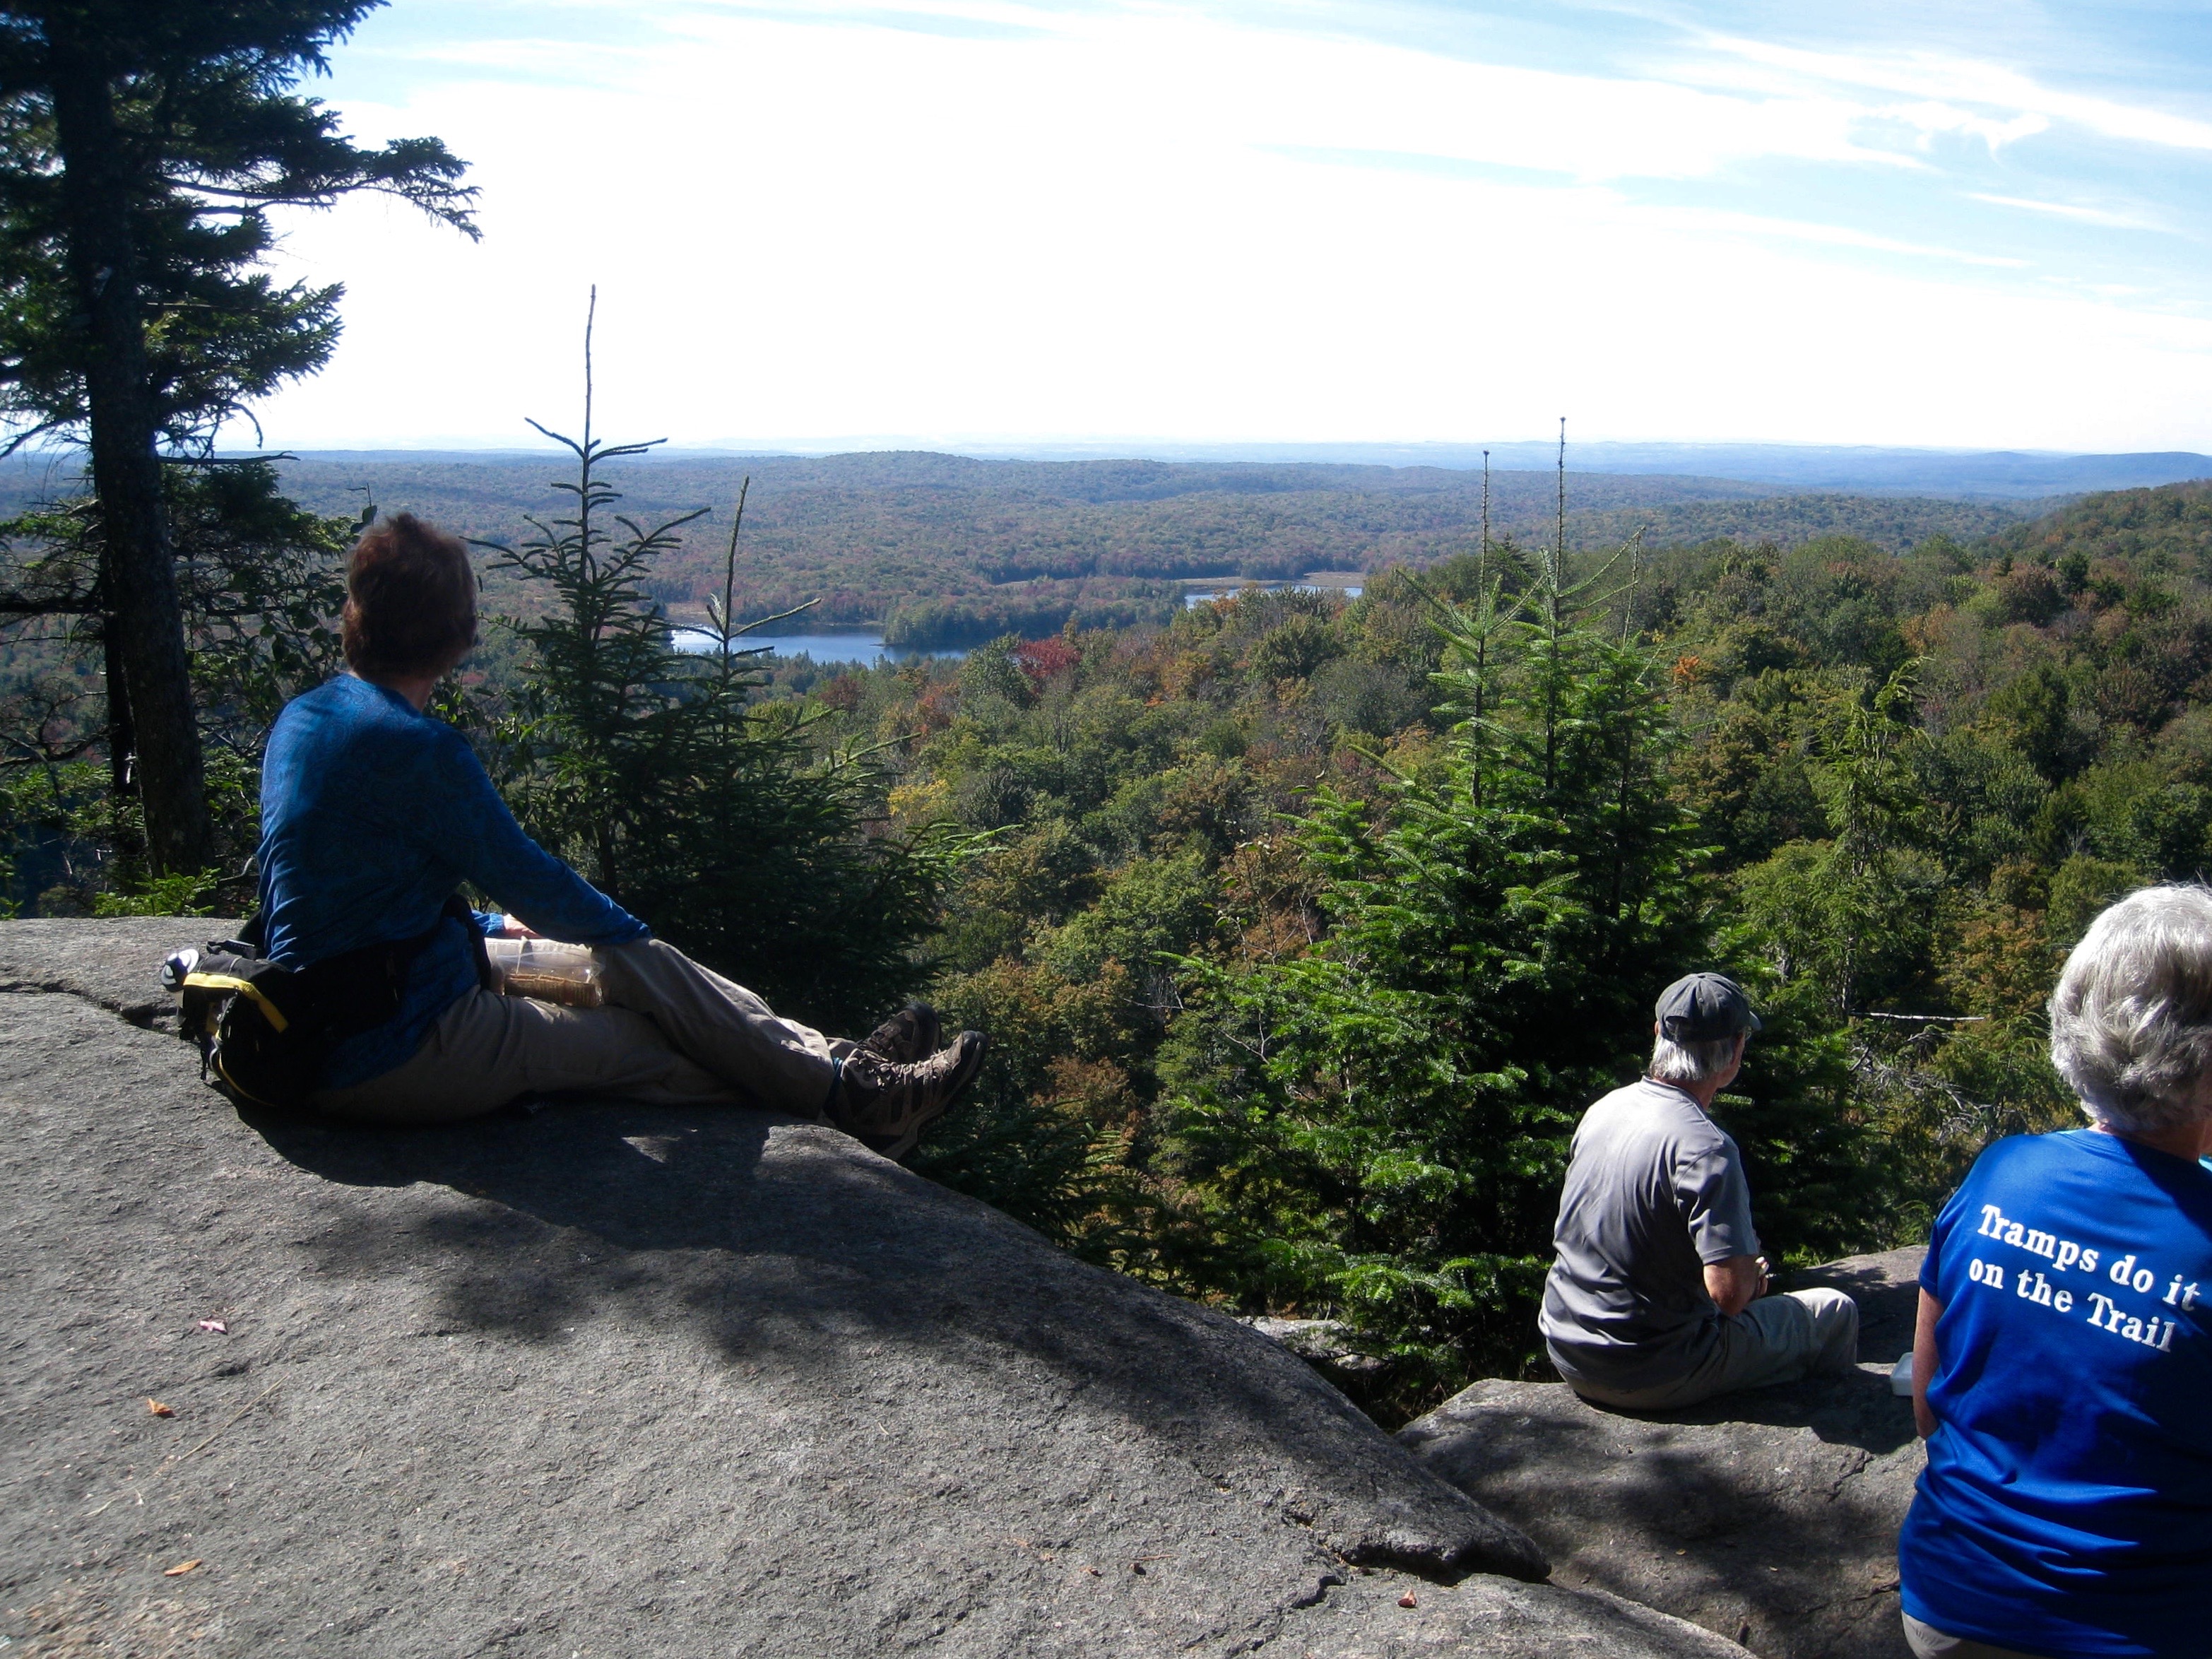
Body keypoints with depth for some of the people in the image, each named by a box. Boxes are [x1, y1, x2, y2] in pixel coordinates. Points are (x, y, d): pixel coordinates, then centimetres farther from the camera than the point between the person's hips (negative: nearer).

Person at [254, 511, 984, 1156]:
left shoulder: (301, 719, 6)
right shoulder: (416, 748, -22)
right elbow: (528, 878, -12)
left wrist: (490, 924, 25)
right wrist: (633, 935, 6)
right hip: (397, 1061, -9)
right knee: (642, 970, 0)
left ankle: (834, 1066, 18)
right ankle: (852, 1091, 13)